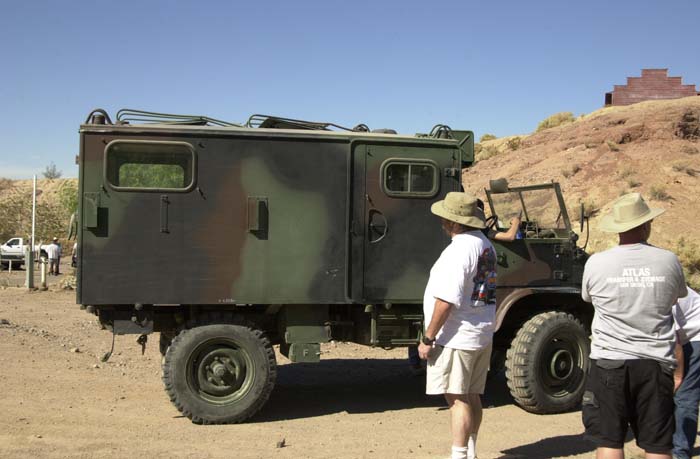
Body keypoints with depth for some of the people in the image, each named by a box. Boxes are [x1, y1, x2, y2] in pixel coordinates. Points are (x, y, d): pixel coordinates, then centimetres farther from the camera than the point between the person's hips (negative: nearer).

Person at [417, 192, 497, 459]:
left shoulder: (459, 250, -21)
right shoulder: (486, 245, 11)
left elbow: (446, 301, -24)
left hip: (456, 337, -10)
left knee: (457, 399, -4)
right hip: (482, 335, 10)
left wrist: (427, 338, -17)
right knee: (472, 396, 16)